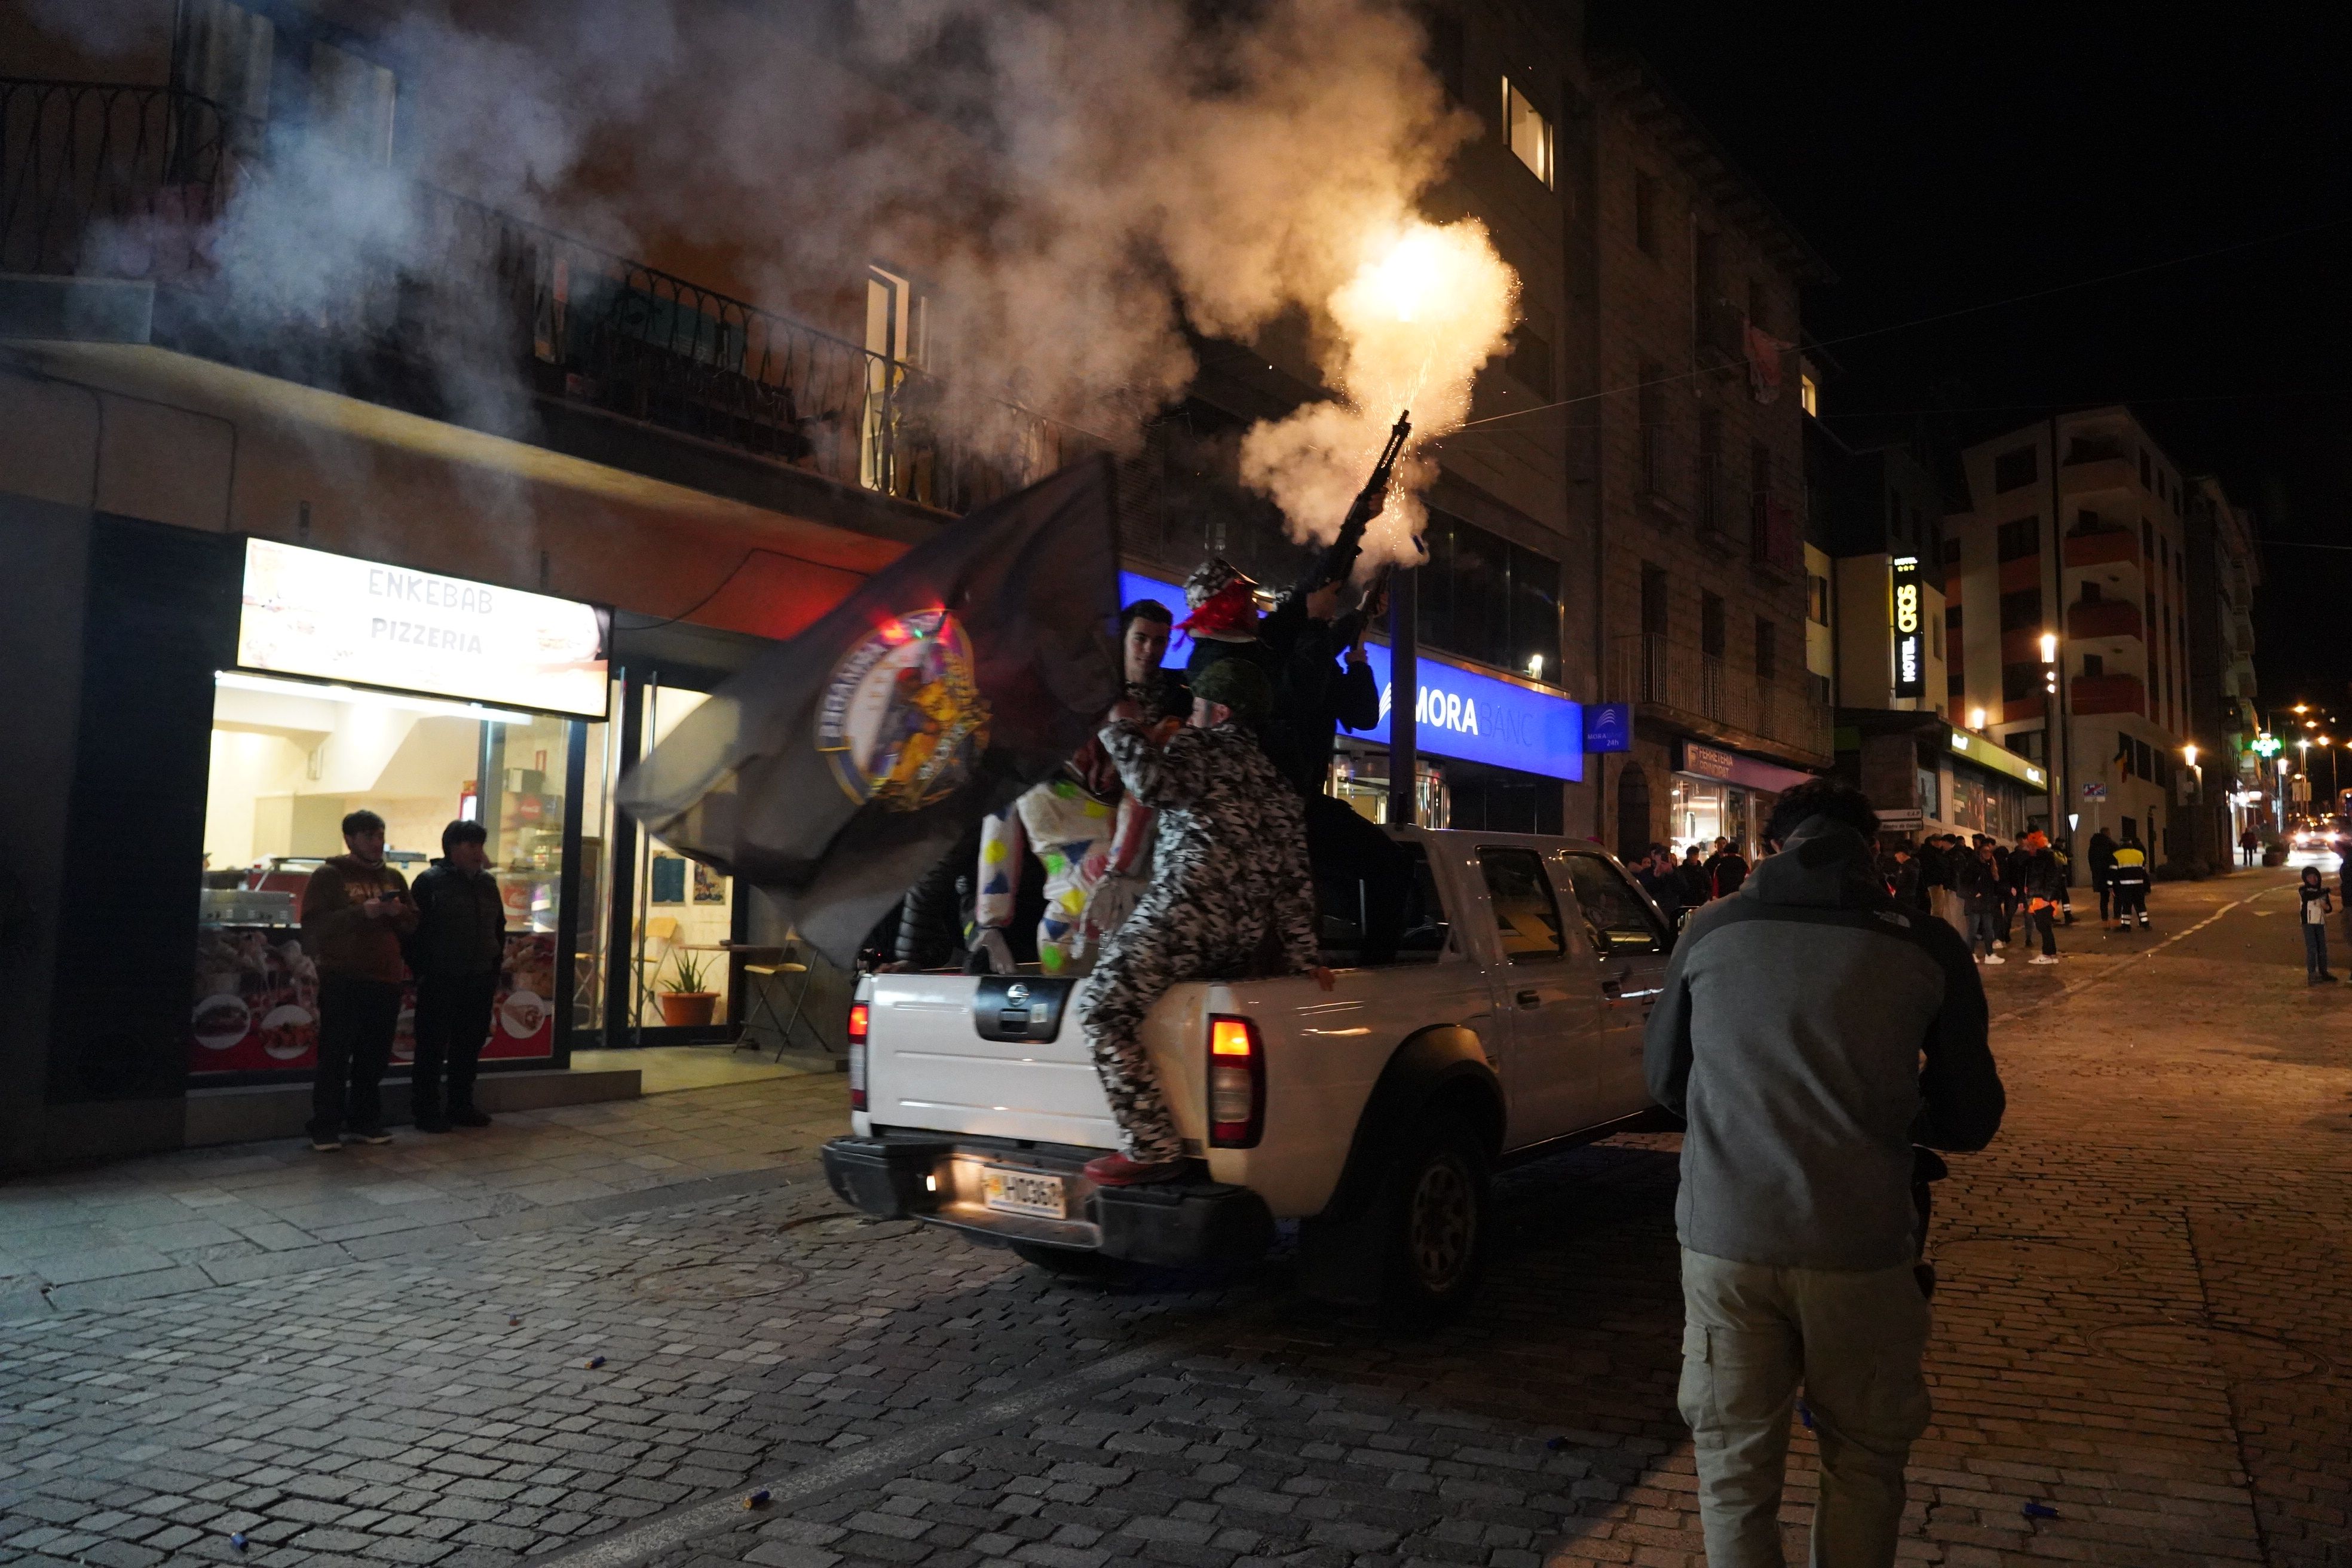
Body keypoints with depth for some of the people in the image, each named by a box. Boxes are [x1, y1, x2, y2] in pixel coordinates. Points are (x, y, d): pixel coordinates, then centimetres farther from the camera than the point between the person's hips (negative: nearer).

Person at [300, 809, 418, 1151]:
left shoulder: (393, 878, 15)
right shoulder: (328, 875, 0)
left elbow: (414, 924, 17)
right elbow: (313, 924, -11)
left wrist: (400, 912, -5)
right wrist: (361, 912, -20)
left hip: (386, 980, 5)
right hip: (342, 980, -5)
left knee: (374, 1057, 7)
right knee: (335, 1056, -3)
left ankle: (366, 1121, 16)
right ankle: (326, 1127, 3)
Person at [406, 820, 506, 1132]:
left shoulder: (487, 883, 12)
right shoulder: (430, 881, -6)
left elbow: (499, 929, 19)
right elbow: (415, 929, -9)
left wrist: (495, 969, 13)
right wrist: (423, 972, -12)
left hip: (480, 981, 6)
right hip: (440, 981, -6)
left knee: (470, 1047, 11)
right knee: (432, 1048, 0)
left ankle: (460, 1106, 22)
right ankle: (427, 1111, 7)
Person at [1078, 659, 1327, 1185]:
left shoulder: (1201, 746, 4)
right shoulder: (1276, 784, 25)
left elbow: (1157, 786, -18)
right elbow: (1294, 882, 20)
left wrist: (1122, 733, -1)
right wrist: (1301, 954, 18)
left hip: (1187, 911, -9)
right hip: (1249, 939, 9)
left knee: (1108, 1013, -10)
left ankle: (1153, 1148, -18)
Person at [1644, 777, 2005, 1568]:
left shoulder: (1712, 930, 0)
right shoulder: (1925, 945, -4)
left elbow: (1664, 1079, 11)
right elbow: (1970, 1119, 3)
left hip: (1724, 1237, 1)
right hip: (1859, 1244, -1)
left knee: (1733, 1460, 14)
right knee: (1862, 1460, 18)